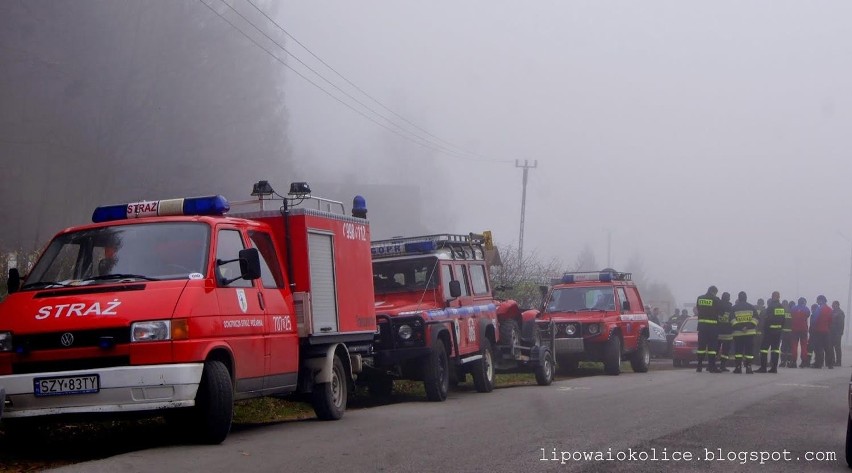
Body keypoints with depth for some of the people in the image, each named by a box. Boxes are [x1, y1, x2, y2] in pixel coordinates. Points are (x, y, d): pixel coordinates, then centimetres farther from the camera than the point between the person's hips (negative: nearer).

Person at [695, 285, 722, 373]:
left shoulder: (699, 298, 6)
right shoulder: (716, 300, -8)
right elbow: (720, 312, -2)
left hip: (701, 324, 4)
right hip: (712, 325, -4)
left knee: (701, 345, 9)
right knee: (712, 346, -2)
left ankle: (699, 366, 9)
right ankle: (712, 367, -4)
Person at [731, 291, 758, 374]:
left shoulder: (734, 308, 4)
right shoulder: (752, 308, 9)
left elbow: (732, 320, -5)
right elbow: (755, 319, -1)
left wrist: (739, 327, -8)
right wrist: (749, 326, -7)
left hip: (737, 333, -1)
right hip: (750, 332, 1)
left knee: (738, 350, 3)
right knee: (749, 351, 2)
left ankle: (738, 367, -2)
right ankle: (748, 367, -4)